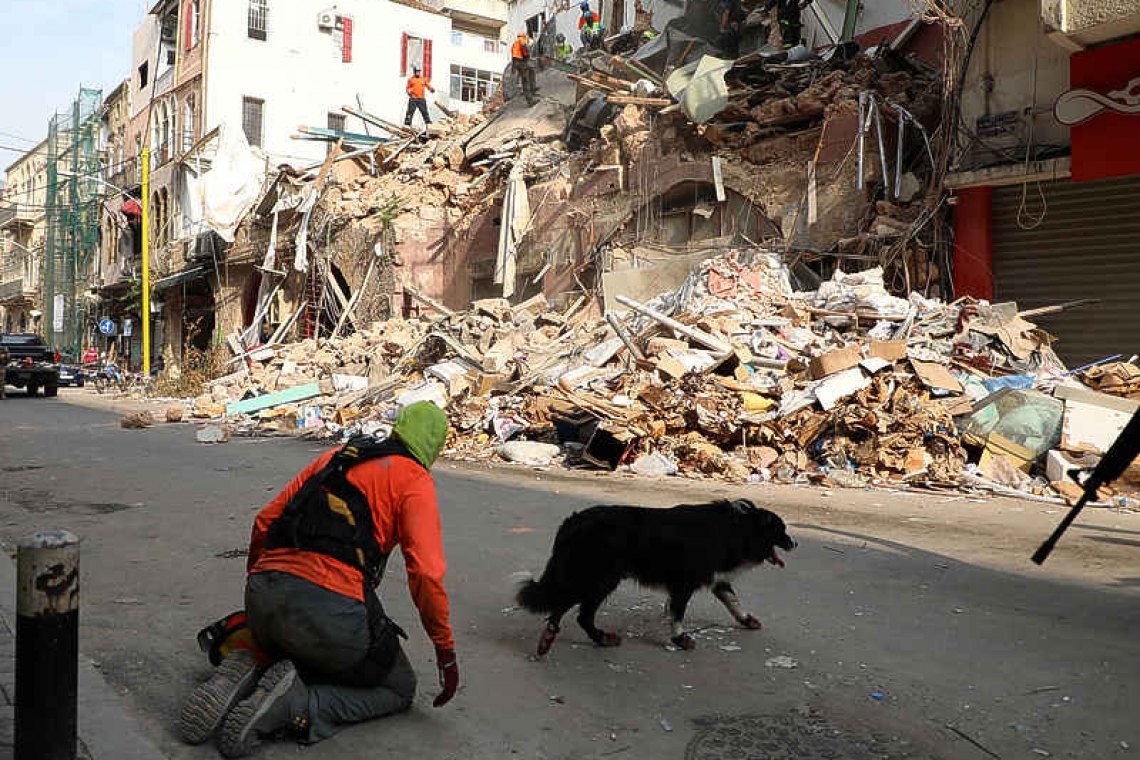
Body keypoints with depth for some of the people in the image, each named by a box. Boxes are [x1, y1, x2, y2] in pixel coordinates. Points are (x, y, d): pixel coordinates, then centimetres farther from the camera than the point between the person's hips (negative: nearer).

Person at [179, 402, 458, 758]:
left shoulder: (334, 457, 21)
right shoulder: (414, 479, 3)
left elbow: (264, 522, 22)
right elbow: (426, 573, -7)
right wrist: (446, 651, 3)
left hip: (261, 600, 7)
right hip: (330, 610, -6)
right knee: (398, 689, 17)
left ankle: (247, 672, 4)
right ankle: (294, 705, -7)